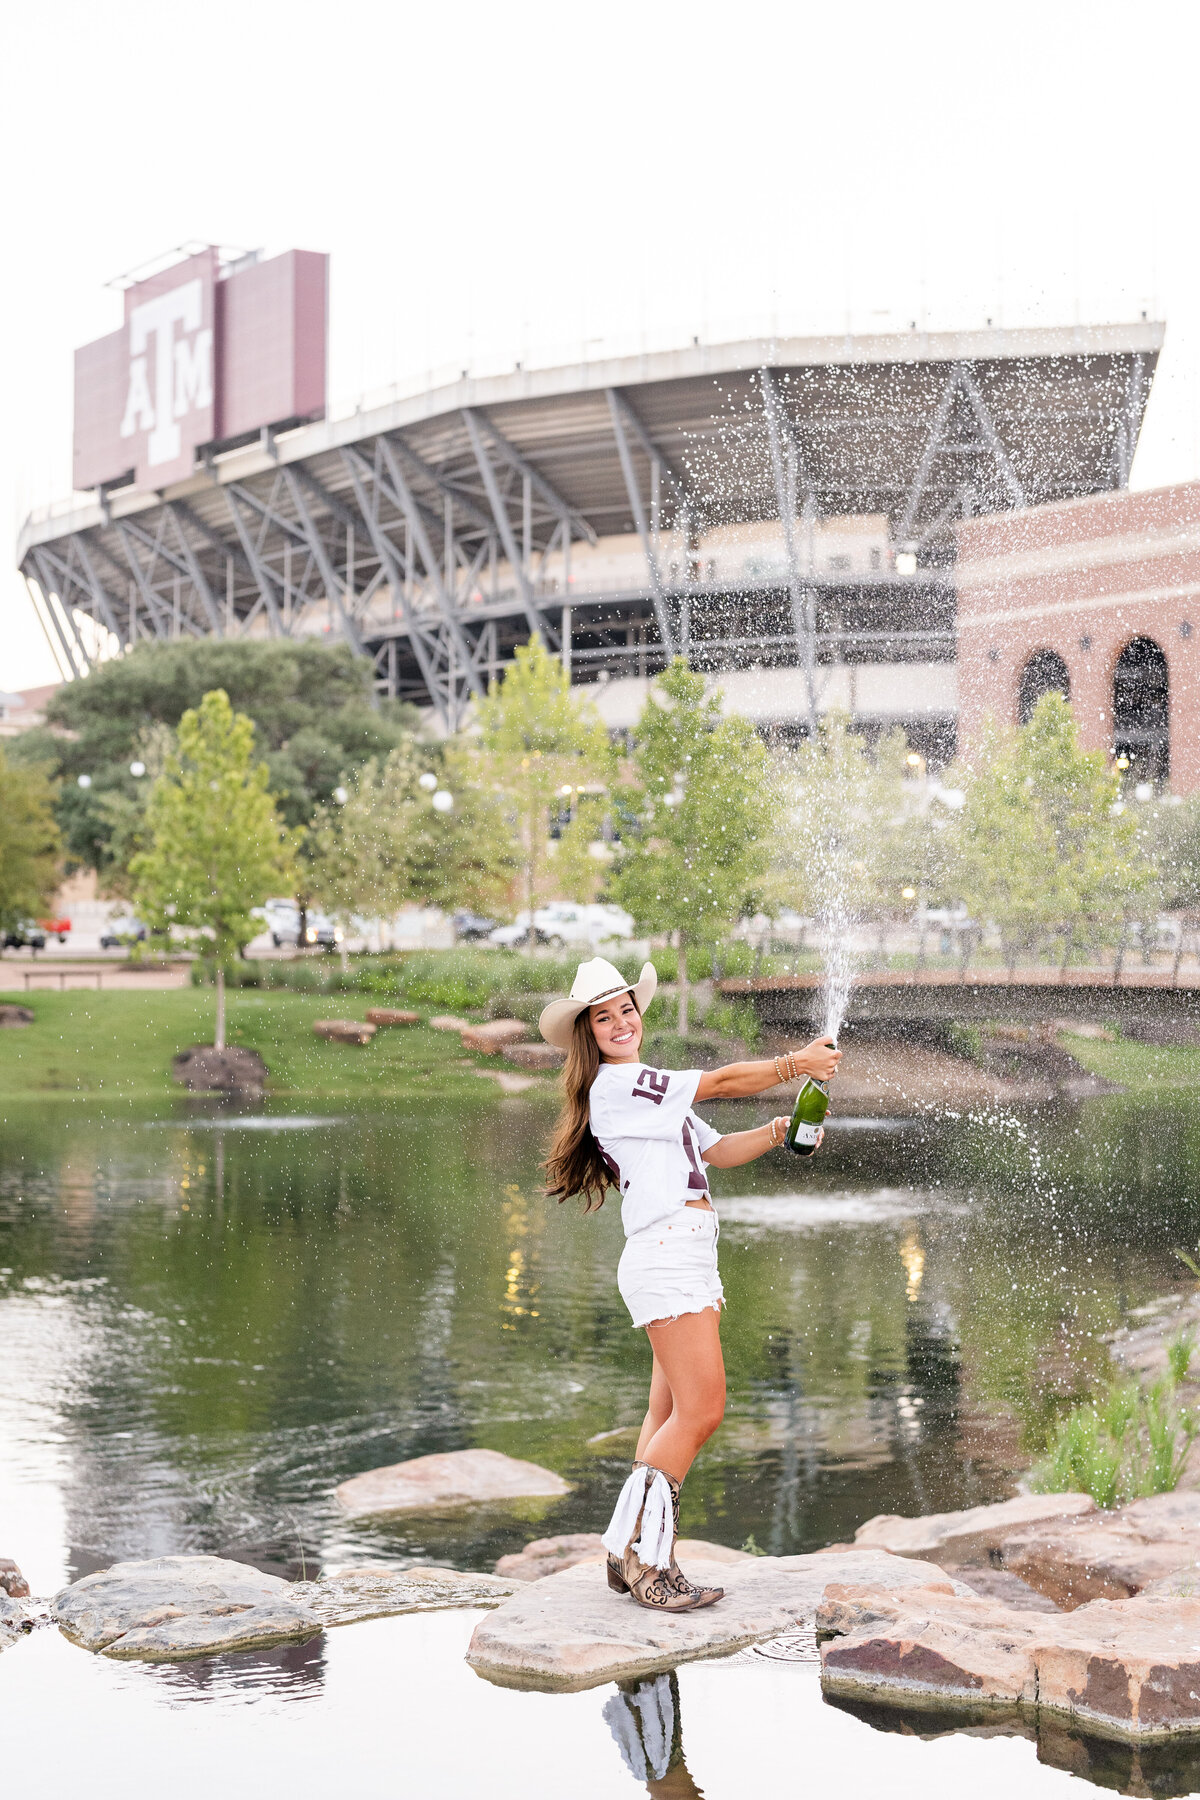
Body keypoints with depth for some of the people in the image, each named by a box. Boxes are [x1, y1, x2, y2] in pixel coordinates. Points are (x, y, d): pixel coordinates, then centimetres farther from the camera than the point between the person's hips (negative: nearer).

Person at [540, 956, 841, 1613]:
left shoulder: (651, 1091, 26)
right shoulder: (616, 1083, -5)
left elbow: (716, 1151, 22)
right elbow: (722, 1082, -5)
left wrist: (780, 1131, 8)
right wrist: (795, 1064, 3)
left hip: (689, 1258, 10)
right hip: (665, 1255, -10)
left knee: (671, 1415, 6)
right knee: (701, 1410, -14)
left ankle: (634, 1557, 7)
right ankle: (641, 1557, -11)